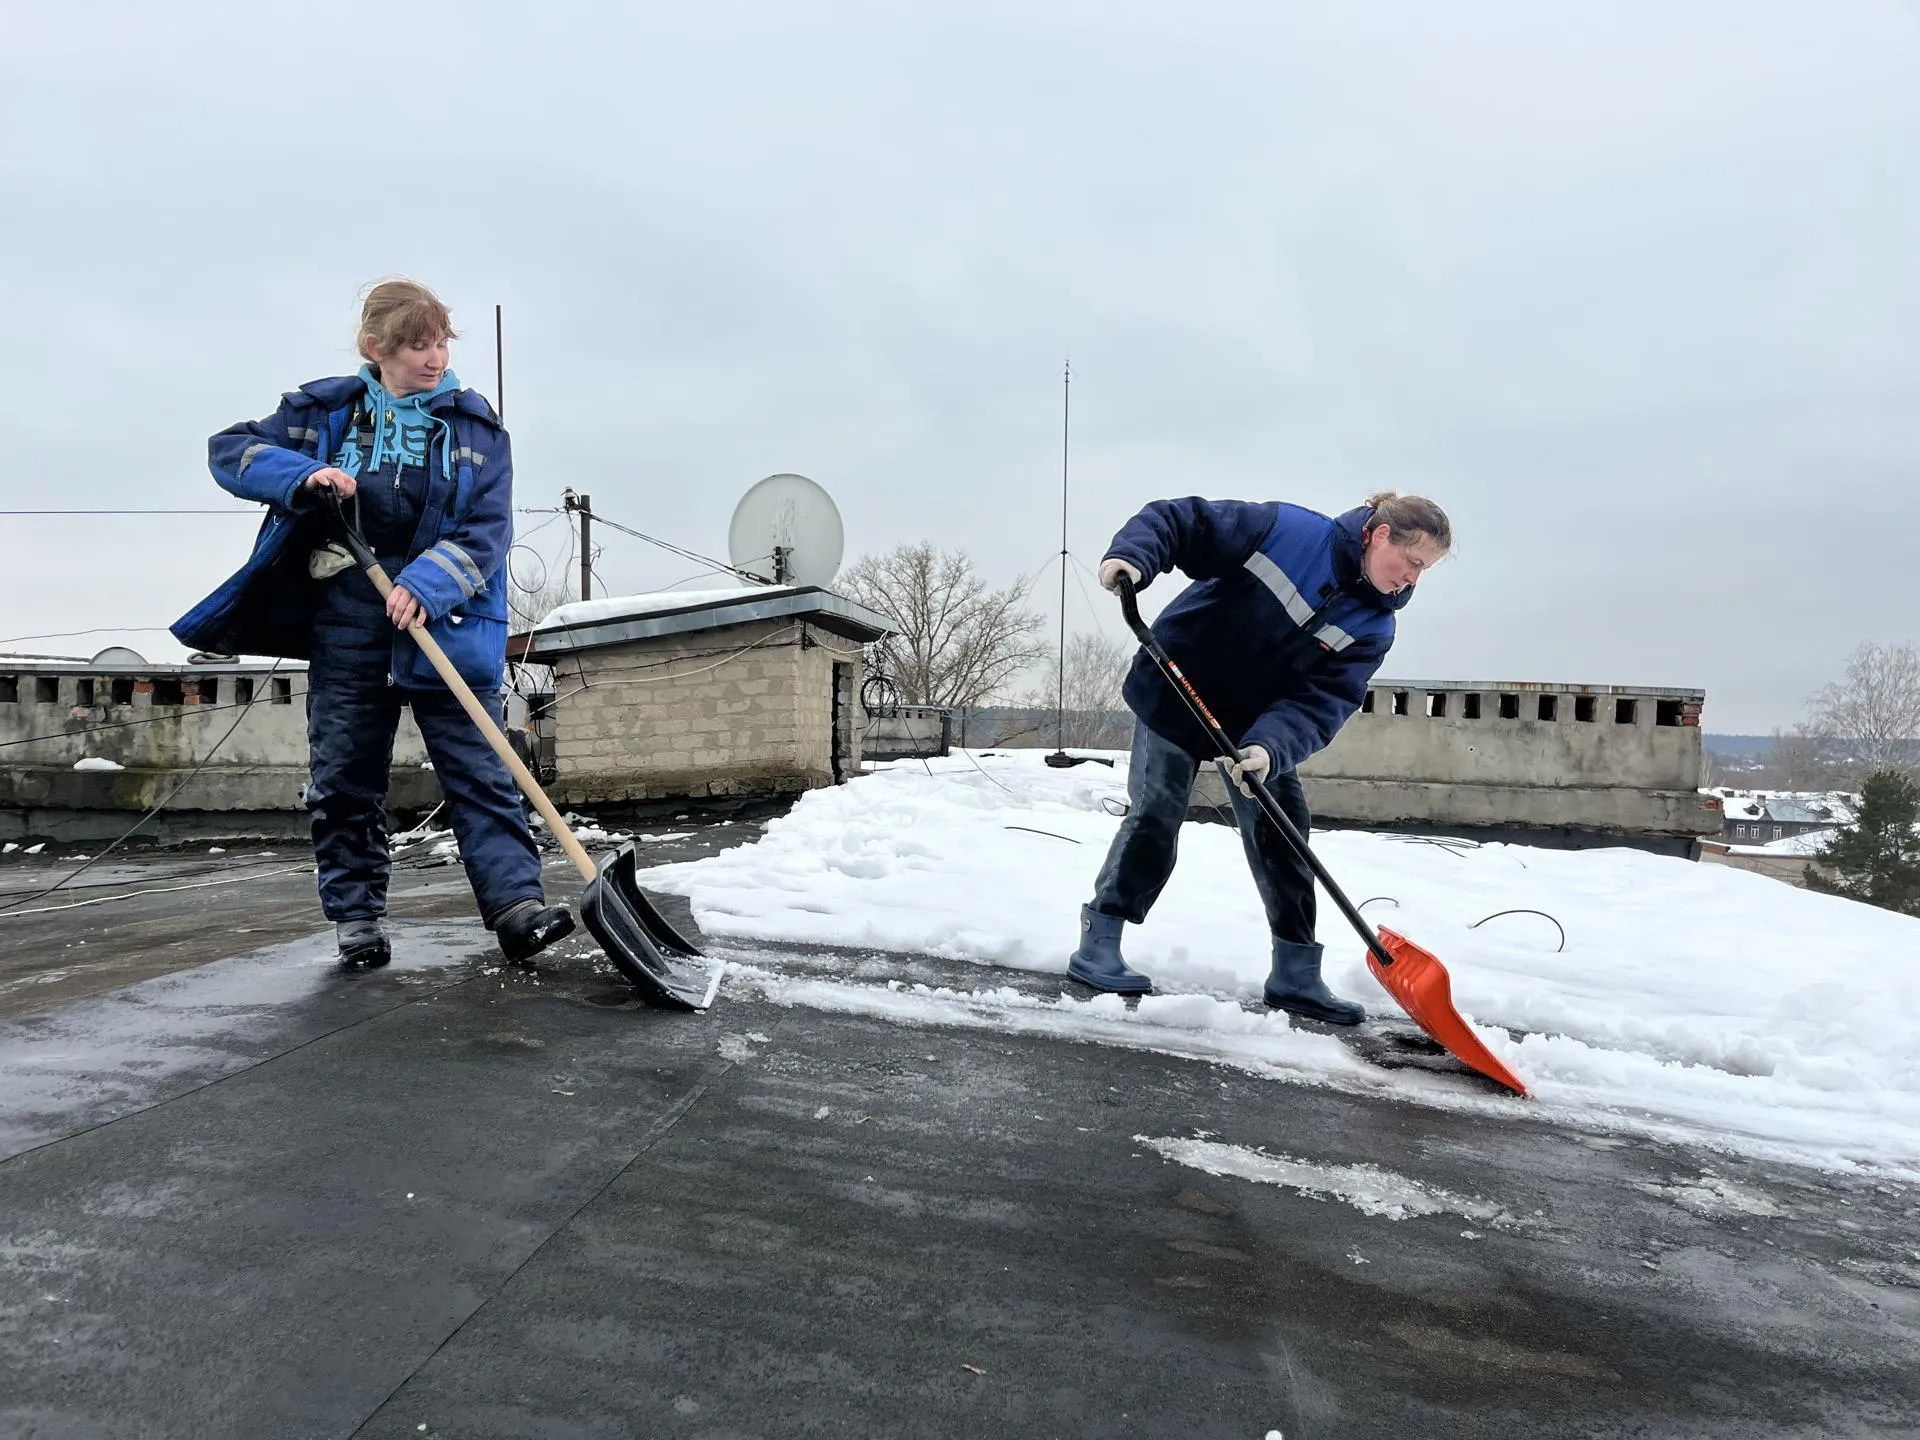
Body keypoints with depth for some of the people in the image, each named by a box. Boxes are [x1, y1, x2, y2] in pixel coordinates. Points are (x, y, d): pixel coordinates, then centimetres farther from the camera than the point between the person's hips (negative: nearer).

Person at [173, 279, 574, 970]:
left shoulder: (475, 428, 2)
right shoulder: (324, 410, 6)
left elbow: (488, 530, -7)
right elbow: (230, 448, 8)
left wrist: (426, 586, -22)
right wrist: (301, 476, -13)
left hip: (446, 626, -2)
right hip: (346, 629, 2)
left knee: (479, 773, -6)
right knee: (344, 781, 7)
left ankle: (517, 904, -8)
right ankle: (356, 913, 19)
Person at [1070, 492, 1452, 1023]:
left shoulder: (1372, 626, -10)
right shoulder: (1287, 529, -20)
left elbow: (1321, 701, -21)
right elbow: (1181, 521, -19)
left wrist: (1270, 746, -39)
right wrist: (1132, 554, -39)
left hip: (1261, 726, 5)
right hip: (1176, 693, -4)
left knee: (1282, 830, 3)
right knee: (1155, 819, -6)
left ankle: (1297, 974, 14)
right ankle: (1097, 945, 6)